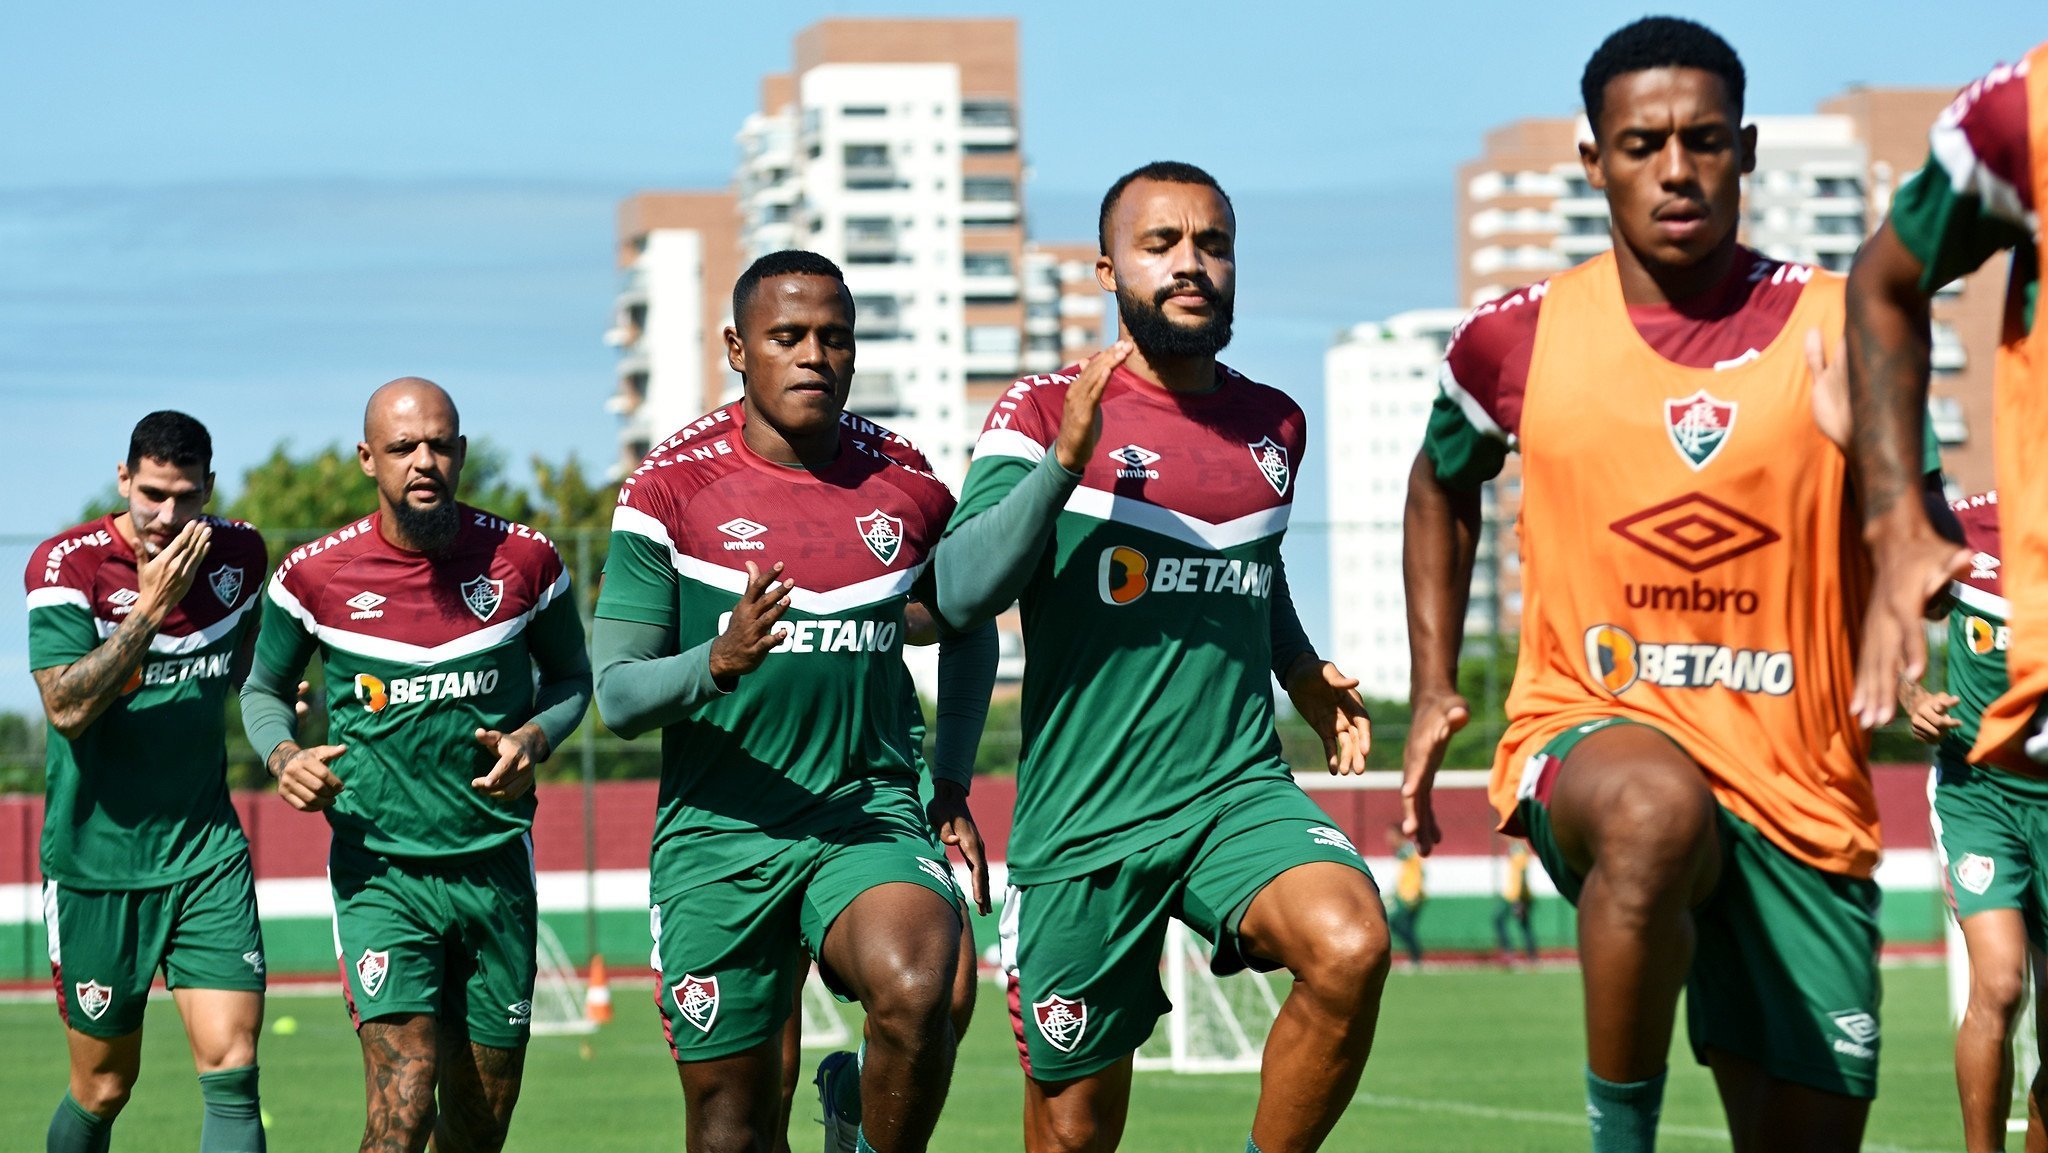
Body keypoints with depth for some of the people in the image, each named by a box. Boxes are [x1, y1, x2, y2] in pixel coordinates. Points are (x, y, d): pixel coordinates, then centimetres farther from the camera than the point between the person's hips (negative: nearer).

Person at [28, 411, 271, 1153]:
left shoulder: (240, 554, 3)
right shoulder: (66, 564, -11)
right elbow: (66, 708, -23)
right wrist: (150, 609, -25)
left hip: (208, 854, 3)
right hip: (97, 862, -3)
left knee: (232, 1068, -12)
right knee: (103, 1089, 6)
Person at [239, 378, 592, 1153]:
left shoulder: (523, 561, -1)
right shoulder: (316, 574, -4)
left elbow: (571, 676, 16)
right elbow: (263, 689, 14)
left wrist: (535, 739, -5)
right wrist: (284, 757, -7)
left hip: (496, 863, 2)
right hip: (380, 871, -2)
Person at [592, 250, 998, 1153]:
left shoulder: (908, 491, 3)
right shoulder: (671, 492, -4)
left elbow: (968, 631, 23)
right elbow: (615, 696, -5)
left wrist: (953, 787, 13)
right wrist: (717, 663, -25)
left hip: (870, 814, 1)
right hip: (717, 836, 0)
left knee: (914, 993, -31)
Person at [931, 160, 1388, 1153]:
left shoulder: (1273, 425, 10)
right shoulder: (1043, 411, -3)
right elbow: (961, 593, -16)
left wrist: (1306, 677, 12)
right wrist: (1066, 460, -27)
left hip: (1239, 791, 3)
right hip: (1085, 818, -3)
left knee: (1350, 947, -29)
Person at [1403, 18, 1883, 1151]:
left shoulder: (1839, 329, -2)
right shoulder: (1517, 337, 1)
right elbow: (1442, 484, 22)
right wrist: (1433, 689, 15)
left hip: (1799, 785, 2)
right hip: (1591, 730, -2)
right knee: (1657, 812, -39)